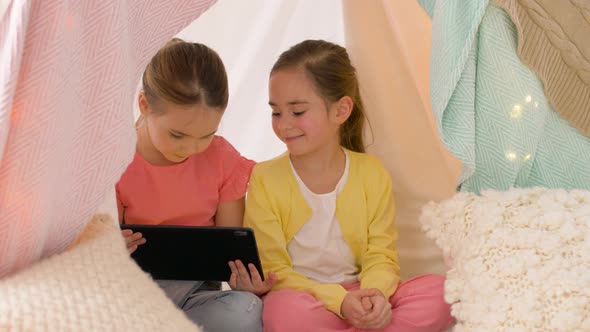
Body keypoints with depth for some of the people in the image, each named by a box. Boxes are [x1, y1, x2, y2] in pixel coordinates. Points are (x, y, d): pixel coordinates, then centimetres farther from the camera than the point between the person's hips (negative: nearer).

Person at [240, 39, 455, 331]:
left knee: (440, 291, -21)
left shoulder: (371, 174, 2)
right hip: (299, 299, -3)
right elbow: (274, 273, -7)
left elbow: (380, 255, 2)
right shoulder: (265, 179, -5)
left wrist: (375, 291, -22)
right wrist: (339, 301, -22)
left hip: (356, 299, 3)